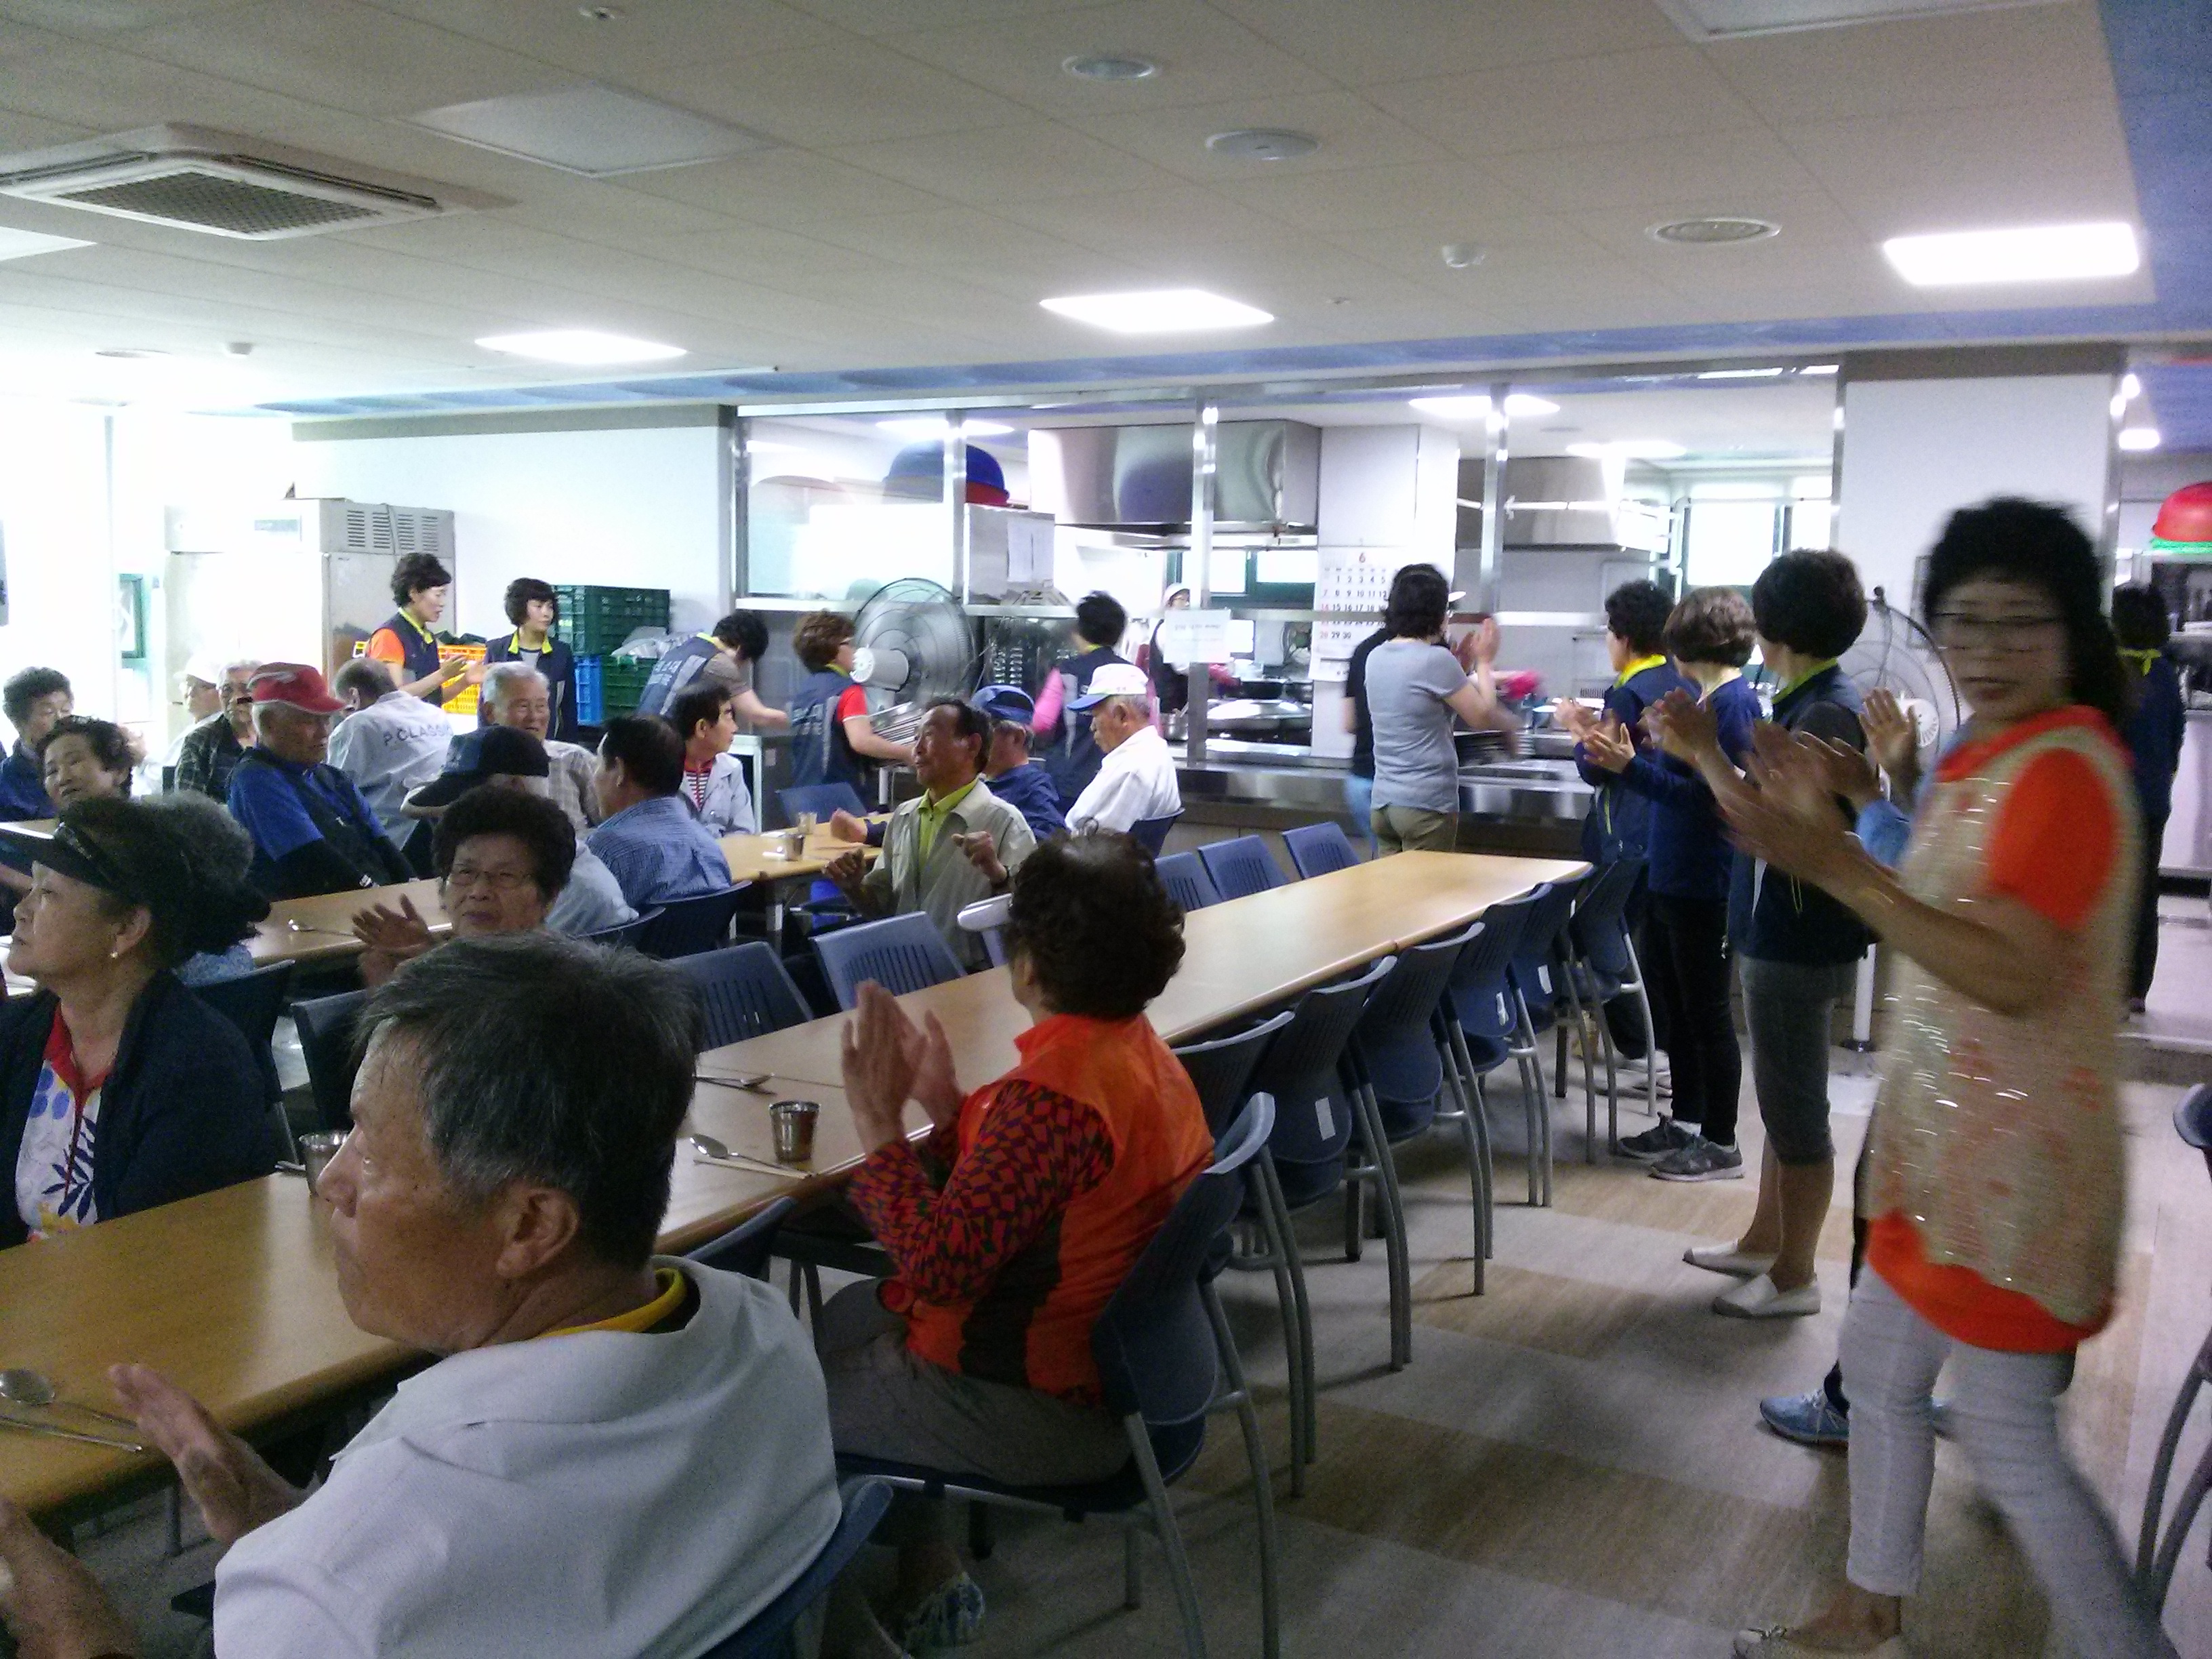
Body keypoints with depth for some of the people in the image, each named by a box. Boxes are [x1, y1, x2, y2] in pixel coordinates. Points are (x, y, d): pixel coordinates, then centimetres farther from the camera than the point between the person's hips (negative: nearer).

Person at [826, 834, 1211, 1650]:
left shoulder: (1055, 1094, -30)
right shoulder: (1140, 1051, 1)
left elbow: (937, 1263, -30)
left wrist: (878, 1121, -23)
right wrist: (945, 1106, -3)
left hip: (1037, 1408, -9)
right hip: (1109, 1354, 9)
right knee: (850, 1311, 27)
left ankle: (925, 1572, 27)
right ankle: (923, 1573, 27)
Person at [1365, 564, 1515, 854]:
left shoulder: (1377, 658, 8)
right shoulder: (1436, 659, -15)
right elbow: (1483, 716, -6)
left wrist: (1461, 661, 17)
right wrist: (1484, 661, 6)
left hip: (1383, 802, 7)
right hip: (1426, 805, -7)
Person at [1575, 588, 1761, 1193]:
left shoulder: (1733, 703, -17)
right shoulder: (1703, 699, 11)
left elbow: (1710, 797, -22)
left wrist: (1630, 767, -24)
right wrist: (1615, 749, 12)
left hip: (1703, 887, -9)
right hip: (1670, 877, 9)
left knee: (1706, 1012, 1)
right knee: (1671, 1005, 17)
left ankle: (1720, 1144, 13)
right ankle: (1686, 1122, 30)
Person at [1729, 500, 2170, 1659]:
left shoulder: (2063, 766, -20)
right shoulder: (1991, 761, 9)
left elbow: (2015, 974, -28)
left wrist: (1838, 868, -31)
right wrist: (1824, 833, 5)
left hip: (2013, 1158, -10)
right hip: (1950, 1138, 10)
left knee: (2006, 1436, 1)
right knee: (1879, 1364, 20)